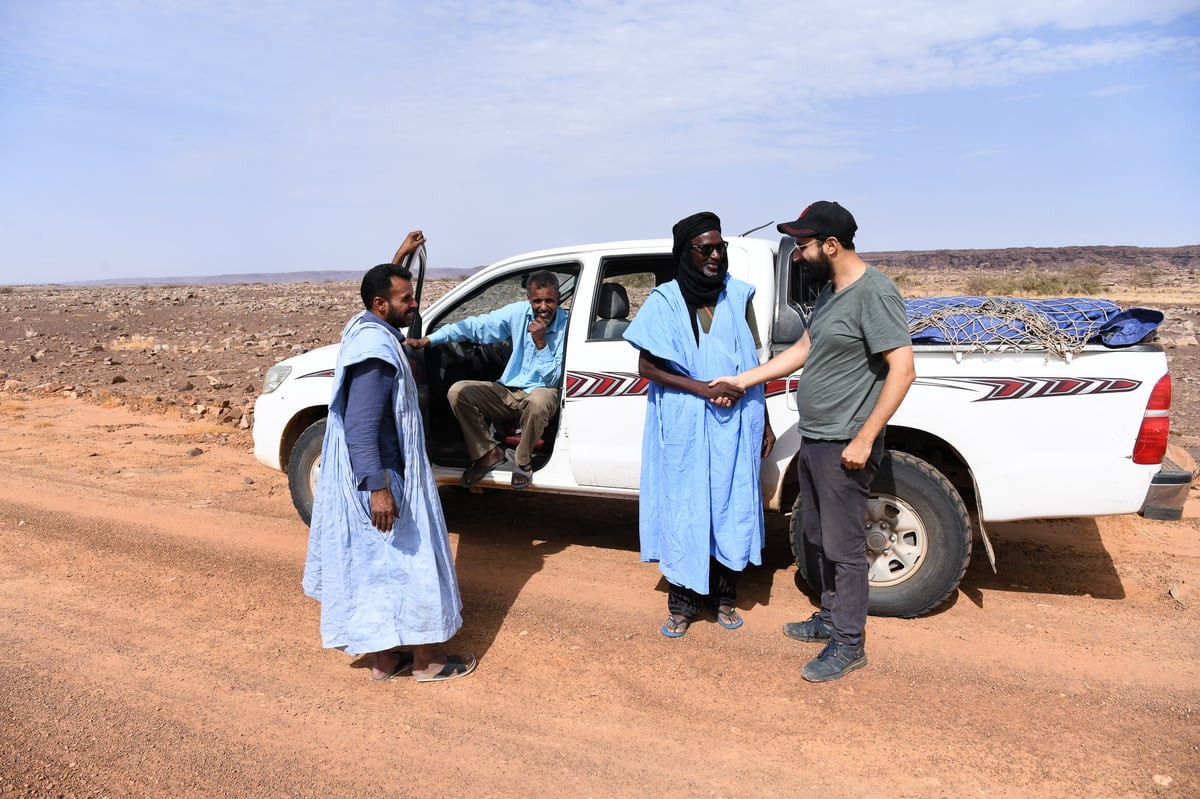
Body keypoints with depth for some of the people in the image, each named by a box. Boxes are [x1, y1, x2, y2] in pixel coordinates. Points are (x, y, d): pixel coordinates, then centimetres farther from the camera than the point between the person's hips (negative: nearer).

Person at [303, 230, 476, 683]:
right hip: (381, 480, -10)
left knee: (377, 566, 15)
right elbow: (361, 428, -28)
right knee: (409, 561, 2)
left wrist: (400, 259, 32)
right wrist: (378, 488, -30)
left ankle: (384, 658, 26)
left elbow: (382, 287, 33)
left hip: (372, 475, 10)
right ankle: (427, 660, 17)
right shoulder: (376, 353, -23)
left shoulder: (365, 328, 7)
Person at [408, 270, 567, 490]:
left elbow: (553, 379, -17)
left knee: (538, 401, -41)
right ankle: (488, 452, -2)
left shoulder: (566, 326, -14)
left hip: (542, 391, -4)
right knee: (458, 392, -13)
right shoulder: (519, 312, -4)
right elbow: (476, 326, -1)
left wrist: (540, 342, -29)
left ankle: (522, 461, -15)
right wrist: (428, 340, -5)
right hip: (509, 391, 5)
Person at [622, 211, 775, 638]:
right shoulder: (665, 301, -3)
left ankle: (723, 596, 27)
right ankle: (682, 603, 19)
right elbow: (647, 366, -7)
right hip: (685, 428, -2)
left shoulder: (738, 295, 5)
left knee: (732, 507, 9)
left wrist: (764, 421, 12)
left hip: (735, 425, 3)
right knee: (685, 510, 4)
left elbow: (752, 364, 11)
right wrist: (705, 389, -16)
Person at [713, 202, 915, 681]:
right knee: (816, 539, 20)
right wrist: (742, 380, 17)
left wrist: (863, 439, -22)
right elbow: (804, 349, 20)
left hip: (845, 447, -10)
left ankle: (848, 644, 16)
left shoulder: (874, 292, -18)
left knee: (843, 547, 2)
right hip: (813, 440, 10)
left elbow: (902, 370, -21)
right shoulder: (830, 291, 11)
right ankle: (830, 618, 36)